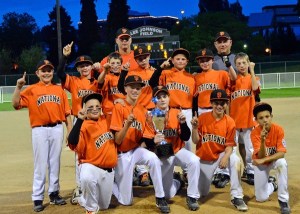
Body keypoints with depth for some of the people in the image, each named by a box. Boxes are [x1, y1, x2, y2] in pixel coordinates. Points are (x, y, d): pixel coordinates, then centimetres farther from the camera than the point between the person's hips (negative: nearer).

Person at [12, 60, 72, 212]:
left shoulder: (59, 89, 10)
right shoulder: (31, 90, 3)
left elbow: (66, 112, 8)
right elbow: (16, 104, -8)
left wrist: (70, 131, 3)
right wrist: (18, 87, -19)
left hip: (57, 129, 3)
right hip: (39, 130, -2)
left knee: (55, 163, 10)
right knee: (40, 164, 0)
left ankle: (54, 193, 21)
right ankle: (37, 198, 5)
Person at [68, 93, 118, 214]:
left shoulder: (105, 120, 5)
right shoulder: (83, 126, -14)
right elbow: (72, 143, -32)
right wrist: (79, 120, -33)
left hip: (109, 170, 5)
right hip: (91, 166, -5)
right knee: (87, 179, -43)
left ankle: (84, 199, 48)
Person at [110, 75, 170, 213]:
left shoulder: (143, 110, 2)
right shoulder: (119, 107, -13)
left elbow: (143, 138, 3)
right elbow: (117, 141, -17)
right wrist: (127, 124, -32)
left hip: (136, 150, 4)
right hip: (122, 154, -4)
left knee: (153, 158, -32)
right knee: (126, 201, -1)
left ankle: (160, 198, -17)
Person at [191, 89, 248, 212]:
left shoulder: (230, 122, -11)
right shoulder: (202, 118, -12)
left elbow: (229, 145, -11)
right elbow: (195, 141, -11)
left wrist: (226, 157, -31)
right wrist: (194, 128, -29)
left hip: (220, 155, 0)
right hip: (204, 159, 0)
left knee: (235, 160, -35)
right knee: (202, 194, 6)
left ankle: (237, 197, -23)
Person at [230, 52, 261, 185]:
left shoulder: (253, 78, 6)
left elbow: (255, 88, -16)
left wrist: (252, 70, -15)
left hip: (248, 118, 0)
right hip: (234, 117, 1)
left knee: (249, 148, 5)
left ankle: (251, 172, 15)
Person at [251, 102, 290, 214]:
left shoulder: (278, 129, -22)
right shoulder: (254, 133, -23)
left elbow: (281, 153, -25)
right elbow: (260, 157, -29)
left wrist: (264, 160, -35)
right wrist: (262, 141, -45)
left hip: (274, 159, 0)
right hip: (260, 162, 0)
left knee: (282, 163, -39)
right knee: (261, 198, -3)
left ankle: (283, 200, -25)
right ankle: (272, 185, 34)